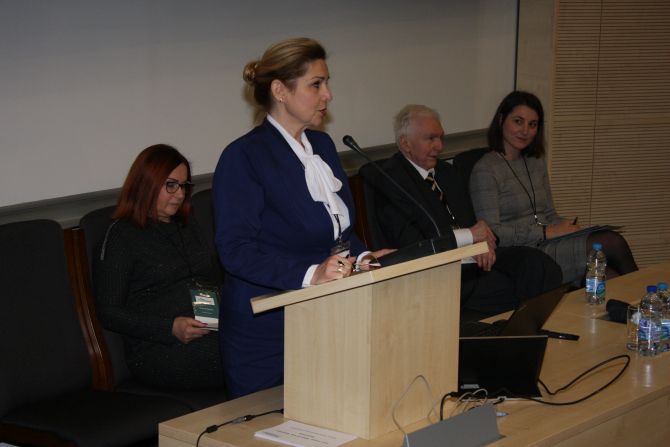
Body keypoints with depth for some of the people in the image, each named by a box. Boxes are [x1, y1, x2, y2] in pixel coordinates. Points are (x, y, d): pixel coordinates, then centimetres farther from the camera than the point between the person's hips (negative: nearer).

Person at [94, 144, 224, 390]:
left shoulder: (187, 228, 27)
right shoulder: (122, 235, 4)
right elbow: (109, 312, -1)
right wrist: (170, 328, -15)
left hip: (212, 331, 6)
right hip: (158, 349, -6)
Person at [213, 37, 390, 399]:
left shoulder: (322, 145, 13)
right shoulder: (242, 158, -13)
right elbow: (236, 250, -20)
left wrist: (363, 258, 0)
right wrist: (310, 274, -31)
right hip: (266, 332, -7)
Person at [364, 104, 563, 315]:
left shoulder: (447, 171, 22)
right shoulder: (389, 179, -4)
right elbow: (408, 243, -14)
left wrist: (483, 240, -5)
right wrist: (470, 236, -11)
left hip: (478, 258, 8)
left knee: (540, 264, -19)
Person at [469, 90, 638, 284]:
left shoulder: (536, 163, 18)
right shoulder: (485, 170, -7)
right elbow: (492, 234, -15)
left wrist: (567, 228, -3)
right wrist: (547, 232, -17)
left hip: (547, 246, 7)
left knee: (610, 278, -23)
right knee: (612, 243, -17)